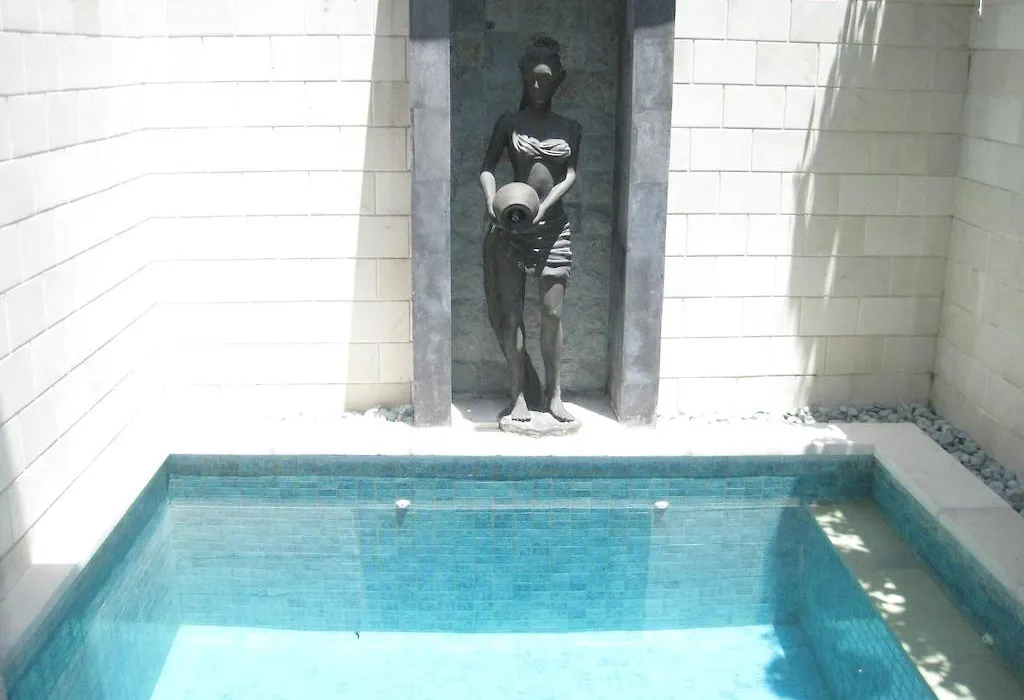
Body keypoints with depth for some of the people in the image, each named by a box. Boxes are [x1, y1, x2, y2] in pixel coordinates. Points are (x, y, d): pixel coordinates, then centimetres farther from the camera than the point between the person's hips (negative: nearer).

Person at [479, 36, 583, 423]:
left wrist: (543, 206, -18)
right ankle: (519, 394, 8)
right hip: (511, 229, -1)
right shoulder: (509, 123, 6)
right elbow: (487, 168, 2)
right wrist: (492, 203, -18)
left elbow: (570, 176, -1)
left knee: (552, 312, 0)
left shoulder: (570, 128, 9)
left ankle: (553, 393, 12)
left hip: (552, 226, 1)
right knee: (512, 312, 0)